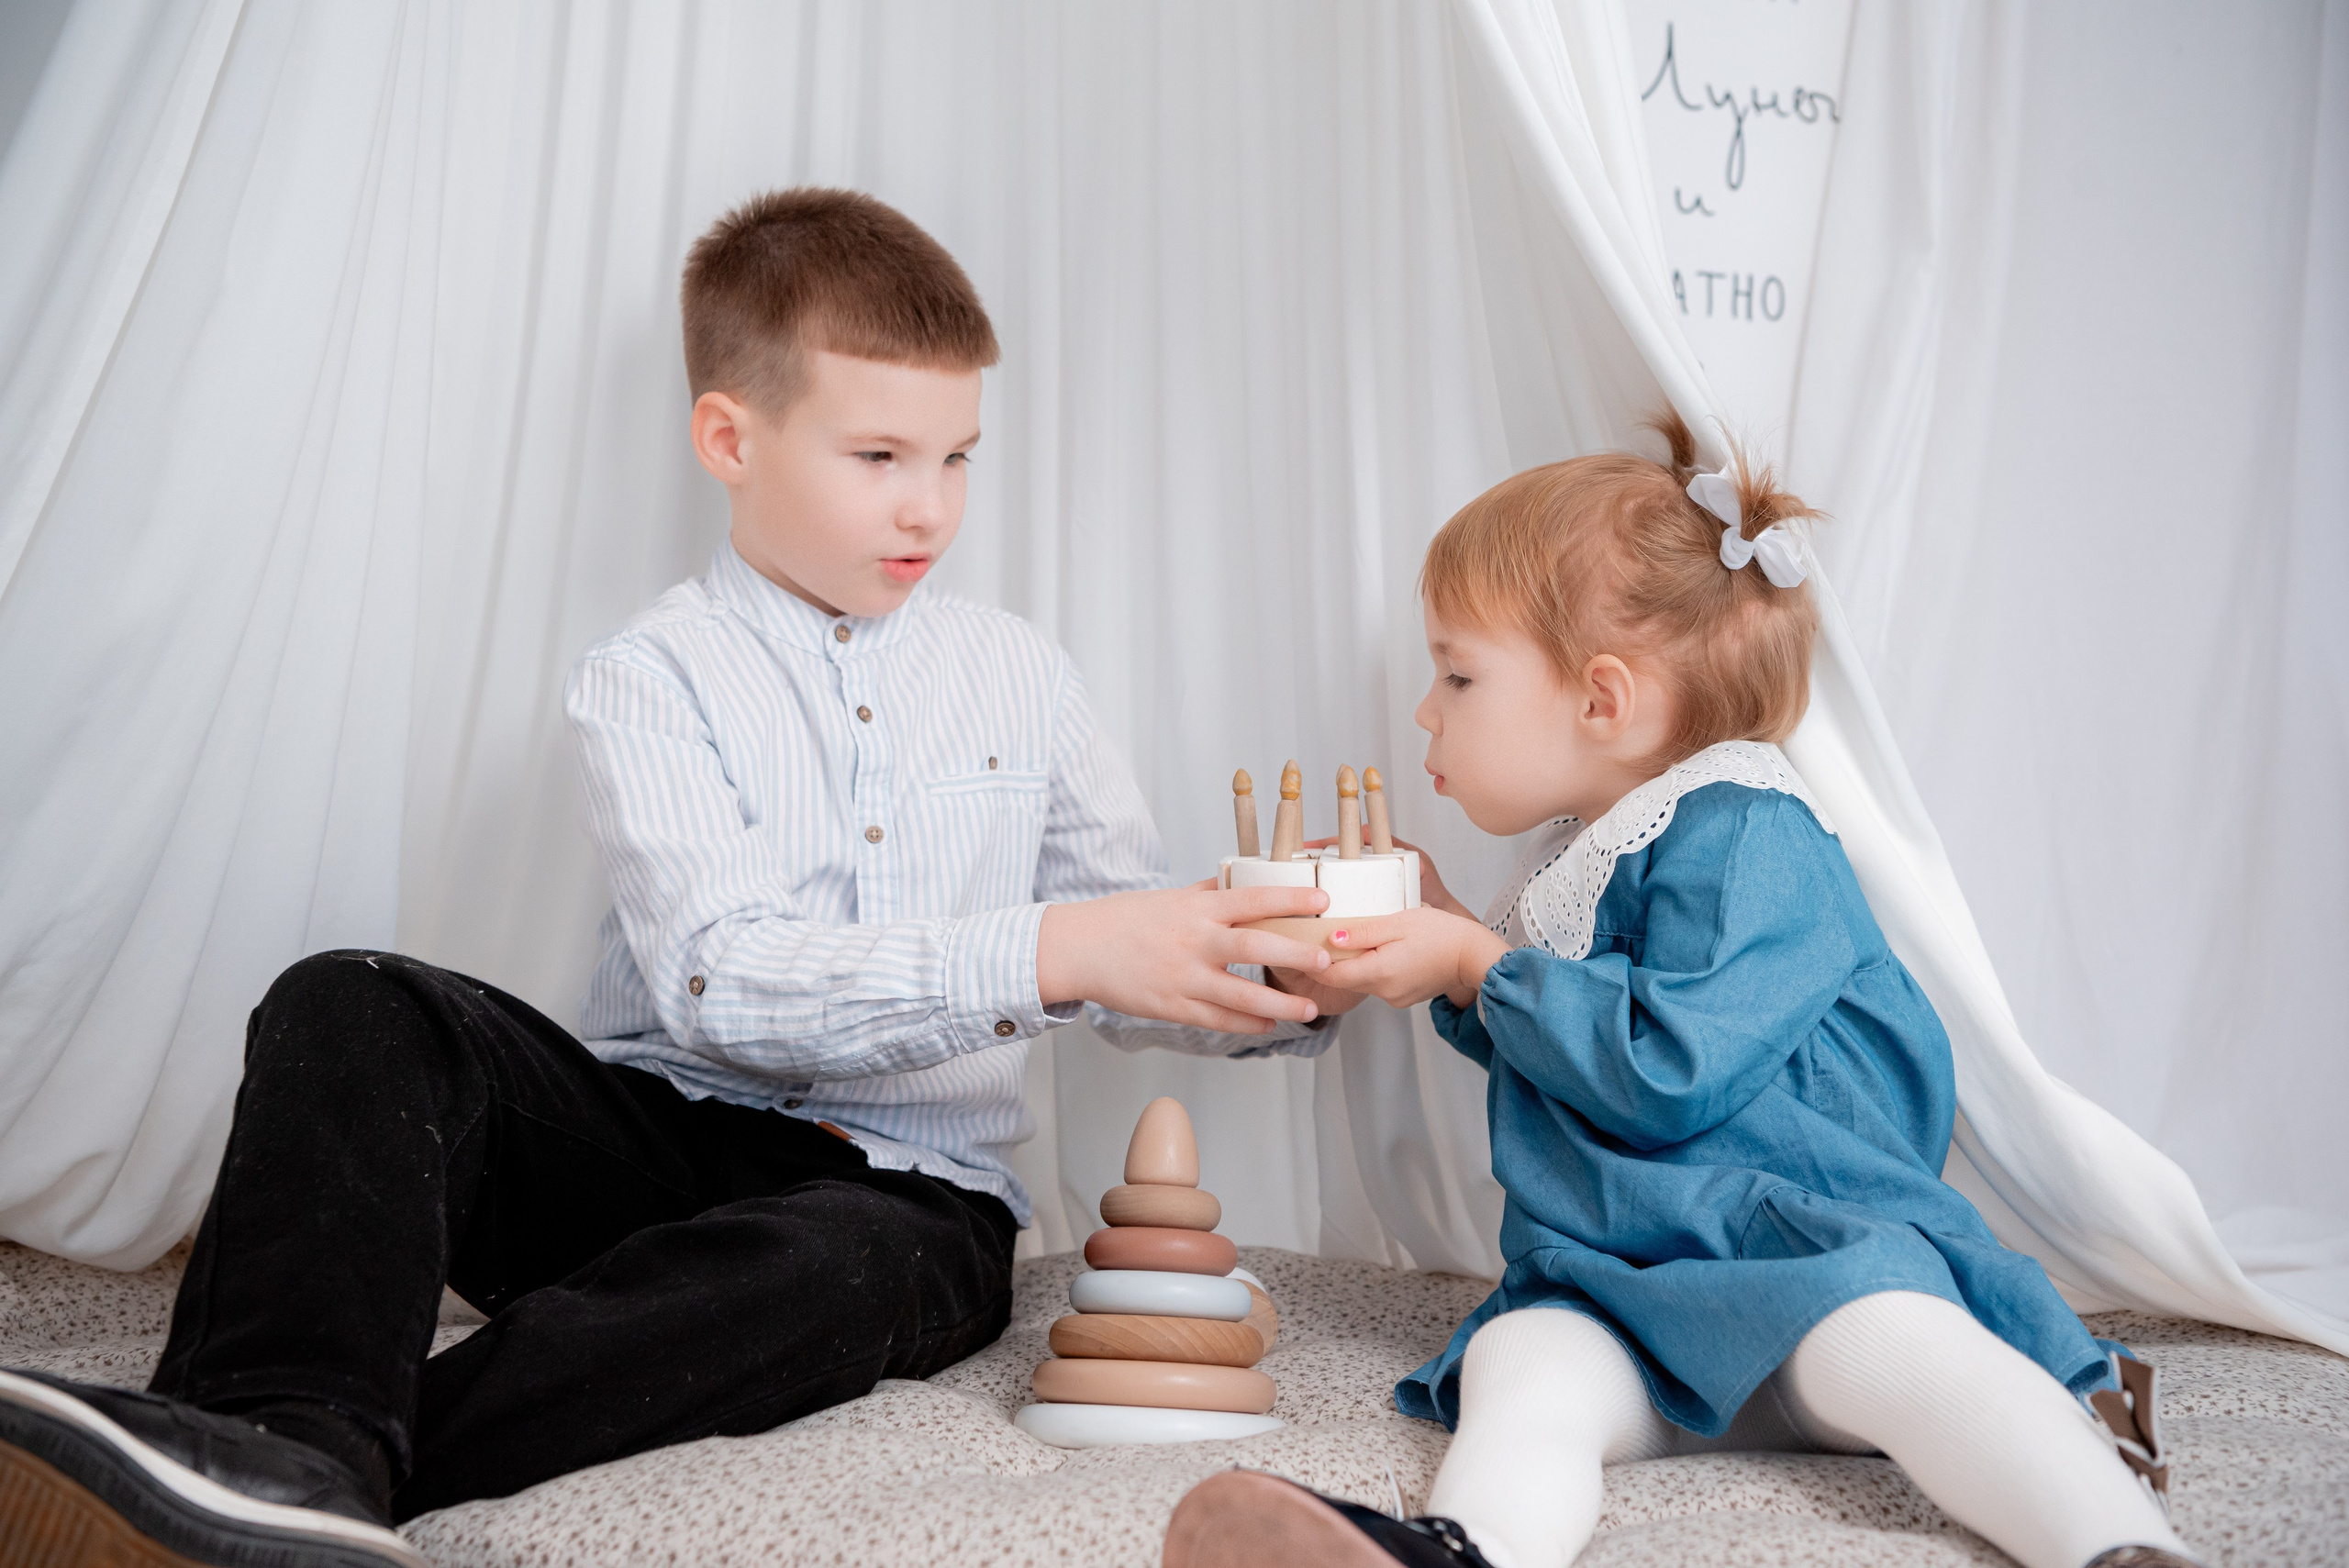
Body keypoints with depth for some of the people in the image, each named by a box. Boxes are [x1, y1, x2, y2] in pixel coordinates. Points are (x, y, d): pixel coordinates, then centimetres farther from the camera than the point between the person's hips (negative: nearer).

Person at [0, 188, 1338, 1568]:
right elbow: (721, 982, -17)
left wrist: (1280, 988, -8)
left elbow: (1134, 984, 14)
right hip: (661, 1133, 0)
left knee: (851, 1262, -36)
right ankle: (296, 1444, -45)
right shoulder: (651, 680, 0)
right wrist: (1043, 953, -27)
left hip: (905, 1187, 1)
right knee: (353, 1008, -23)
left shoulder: (1022, 675, 12)